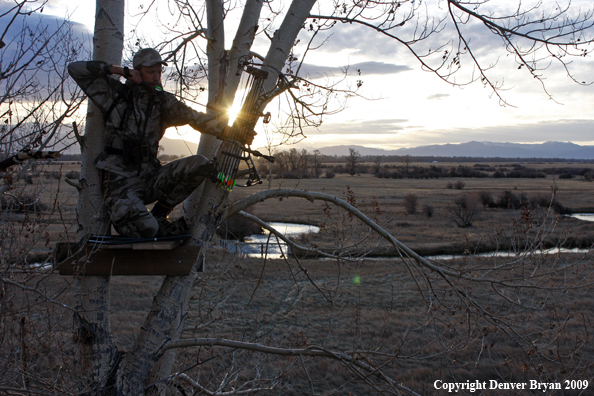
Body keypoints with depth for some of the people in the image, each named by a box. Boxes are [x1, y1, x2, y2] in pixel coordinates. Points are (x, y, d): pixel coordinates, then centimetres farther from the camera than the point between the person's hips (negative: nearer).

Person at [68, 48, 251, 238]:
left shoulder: (163, 101, 10)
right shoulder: (116, 93, 3)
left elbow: (194, 117, -2)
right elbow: (75, 69, 1)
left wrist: (229, 132, -15)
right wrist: (118, 70, -6)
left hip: (150, 176, 5)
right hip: (121, 179, -4)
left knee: (200, 164, -17)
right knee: (146, 229, -29)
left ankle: (158, 214, -4)